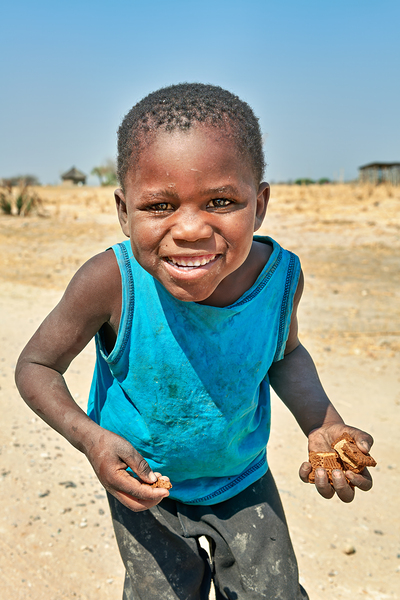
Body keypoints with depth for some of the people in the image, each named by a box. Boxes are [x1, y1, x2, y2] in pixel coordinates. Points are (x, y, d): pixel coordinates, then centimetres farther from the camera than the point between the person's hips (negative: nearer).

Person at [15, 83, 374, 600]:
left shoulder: (281, 276, -23)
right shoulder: (111, 281, -31)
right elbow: (36, 366, -15)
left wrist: (322, 423, -17)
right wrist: (88, 436, -31)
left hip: (244, 478, 2)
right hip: (144, 484, -2)